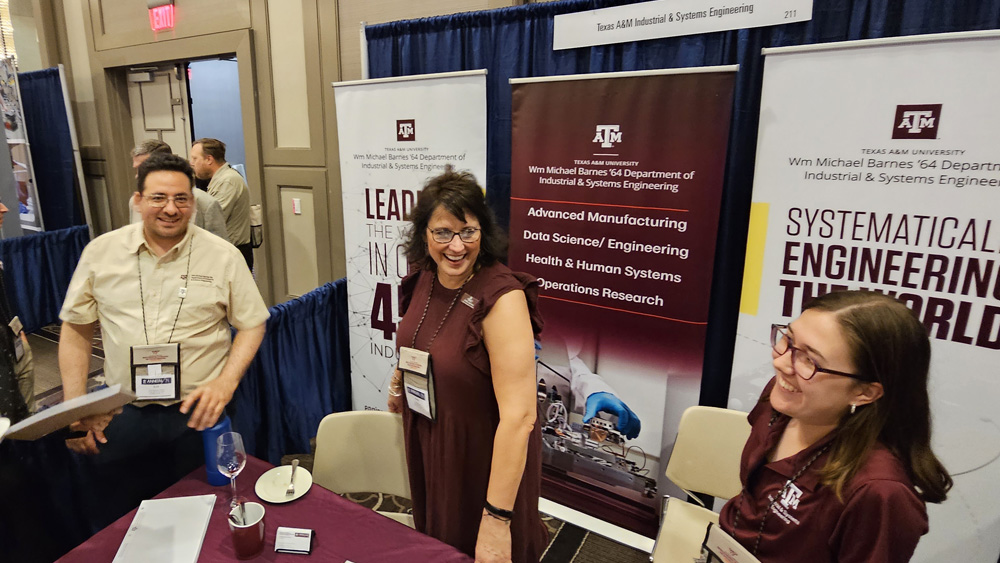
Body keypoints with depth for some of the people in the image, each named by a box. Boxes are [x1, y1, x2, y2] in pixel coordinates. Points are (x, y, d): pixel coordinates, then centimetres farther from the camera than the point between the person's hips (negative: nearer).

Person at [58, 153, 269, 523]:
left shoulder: (223, 255, -5)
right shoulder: (100, 252, 1)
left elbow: (252, 325, 0)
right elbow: (76, 329, 7)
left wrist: (225, 384, -13)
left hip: (198, 411, -1)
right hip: (123, 417, 2)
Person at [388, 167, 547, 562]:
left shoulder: (502, 297, -29)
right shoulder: (424, 278, -8)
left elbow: (519, 415, -31)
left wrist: (497, 518, -29)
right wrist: (403, 381, 4)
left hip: (486, 462, -6)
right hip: (428, 450, 7)